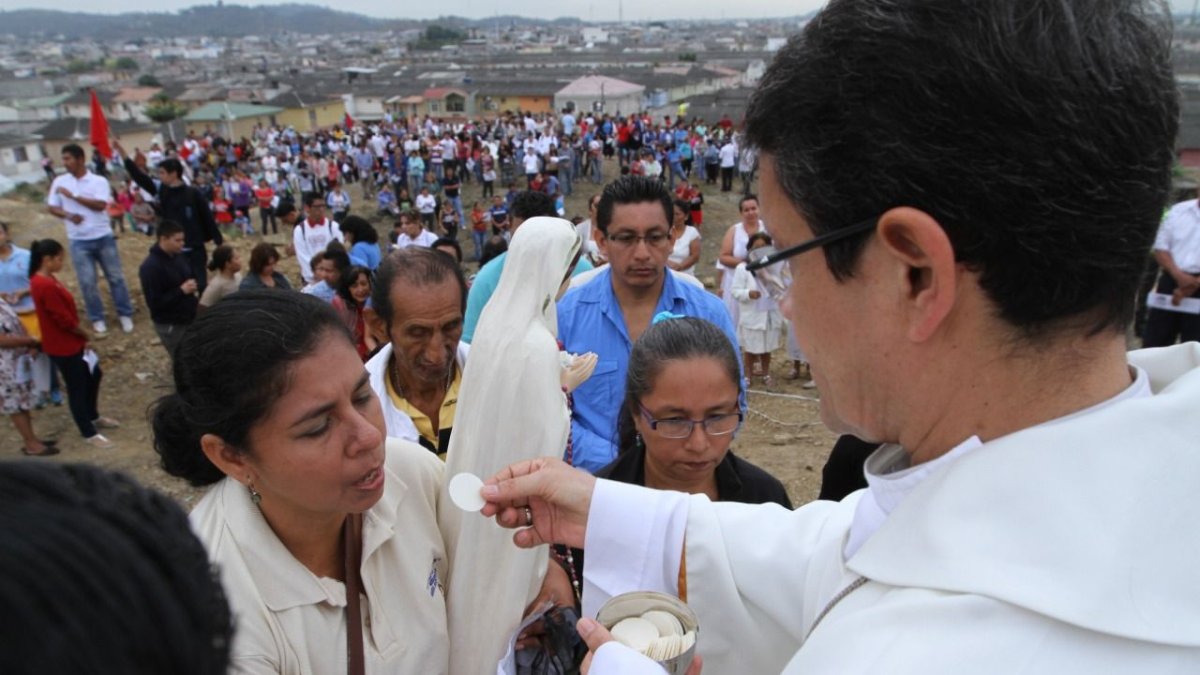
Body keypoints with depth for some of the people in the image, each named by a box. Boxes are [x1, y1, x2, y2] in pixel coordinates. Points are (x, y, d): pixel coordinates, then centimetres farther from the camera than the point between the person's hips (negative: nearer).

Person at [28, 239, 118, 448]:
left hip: (70, 341, 10)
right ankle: (89, 434, 20)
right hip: (62, 346, -10)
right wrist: (85, 334, -7)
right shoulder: (46, 286, -28)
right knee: (77, 388, 5)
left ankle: (93, 417, 42)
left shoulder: (44, 279, 3)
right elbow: (64, 319, -24)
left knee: (93, 374, 24)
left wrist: (82, 335, 4)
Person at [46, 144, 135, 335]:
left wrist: (72, 195, -19)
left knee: (116, 277, 6)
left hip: (103, 237, -2)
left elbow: (100, 204, -19)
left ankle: (125, 314, 18)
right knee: (87, 282, 4)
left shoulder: (99, 181, -6)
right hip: (79, 241, 2)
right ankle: (97, 319, 16)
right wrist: (68, 215, -16)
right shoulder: (59, 182, 2)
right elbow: (52, 207, 4)